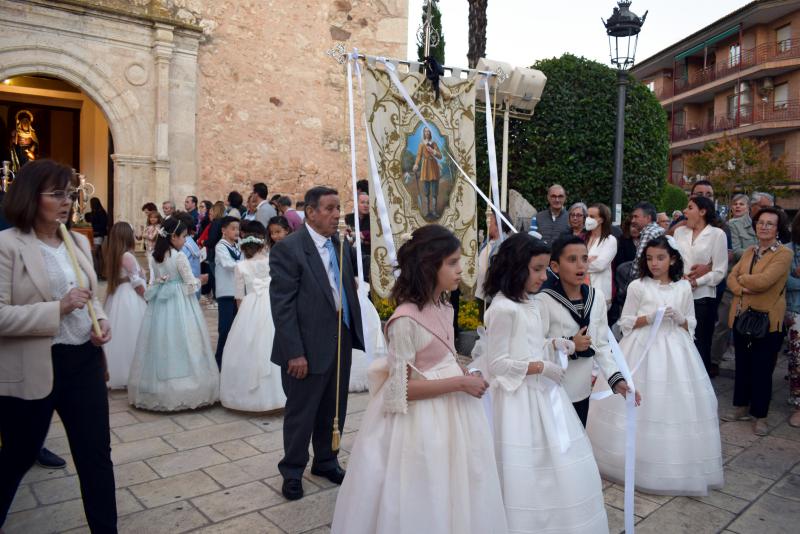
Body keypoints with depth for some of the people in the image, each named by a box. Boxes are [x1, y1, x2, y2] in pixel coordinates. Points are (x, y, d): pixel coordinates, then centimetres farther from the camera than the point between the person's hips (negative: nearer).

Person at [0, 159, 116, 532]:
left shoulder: (80, 242, 9)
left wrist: (101, 320, -2)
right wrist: (58, 309, -24)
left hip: (84, 361, 5)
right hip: (31, 370, -5)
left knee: (97, 454, 11)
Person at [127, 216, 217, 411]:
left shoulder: (154, 256, 6)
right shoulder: (179, 257, -13)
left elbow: (157, 280, 13)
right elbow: (190, 284, -11)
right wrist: (200, 281, 8)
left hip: (160, 303, 6)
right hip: (179, 303, -6)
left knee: (160, 345, 11)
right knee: (180, 345, -1)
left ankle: (159, 391, 19)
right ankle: (184, 391, 4)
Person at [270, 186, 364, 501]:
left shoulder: (341, 245, 7)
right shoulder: (288, 249, -14)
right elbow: (282, 306, -16)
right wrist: (295, 353, -18)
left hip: (341, 342, 6)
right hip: (309, 347, -6)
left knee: (334, 410, 20)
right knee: (301, 413, 11)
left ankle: (326, 462, 41)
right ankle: (292, 471, 32)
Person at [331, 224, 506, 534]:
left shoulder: (444, 307, 1)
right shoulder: (406, 320, -24)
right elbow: (401, 388, -22)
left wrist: (464, 379, -2)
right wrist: (459, 383, -20)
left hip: (451, 411, 8)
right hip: (421, 420, -8)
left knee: (451, 495, 23)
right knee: (424, 501, 11)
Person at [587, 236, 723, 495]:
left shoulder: (684, 287, 5)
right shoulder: (637, 286, -3)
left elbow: (691, 324, 11)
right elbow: (626, 322, -1)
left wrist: (679, 318, -10)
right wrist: (650, 317, -16)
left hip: (674, 349, 2)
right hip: (643, 348, -2)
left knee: (675, 404, 3)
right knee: (638, 403, -2)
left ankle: (675, 464, 19)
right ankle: (636, 459, 14)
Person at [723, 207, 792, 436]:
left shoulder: (784, 254, -8)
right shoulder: (749, 252, 12)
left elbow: (763, 281, -20)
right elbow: (731, 278, 5)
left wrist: (742, 278, -2)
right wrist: (743, 289, -15)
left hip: (767, 320, -6)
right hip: (742, 316, 6)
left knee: (762, 369, 2)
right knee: (742, 365, 14)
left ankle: (759, 415, 15)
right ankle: (741, 407, 28)